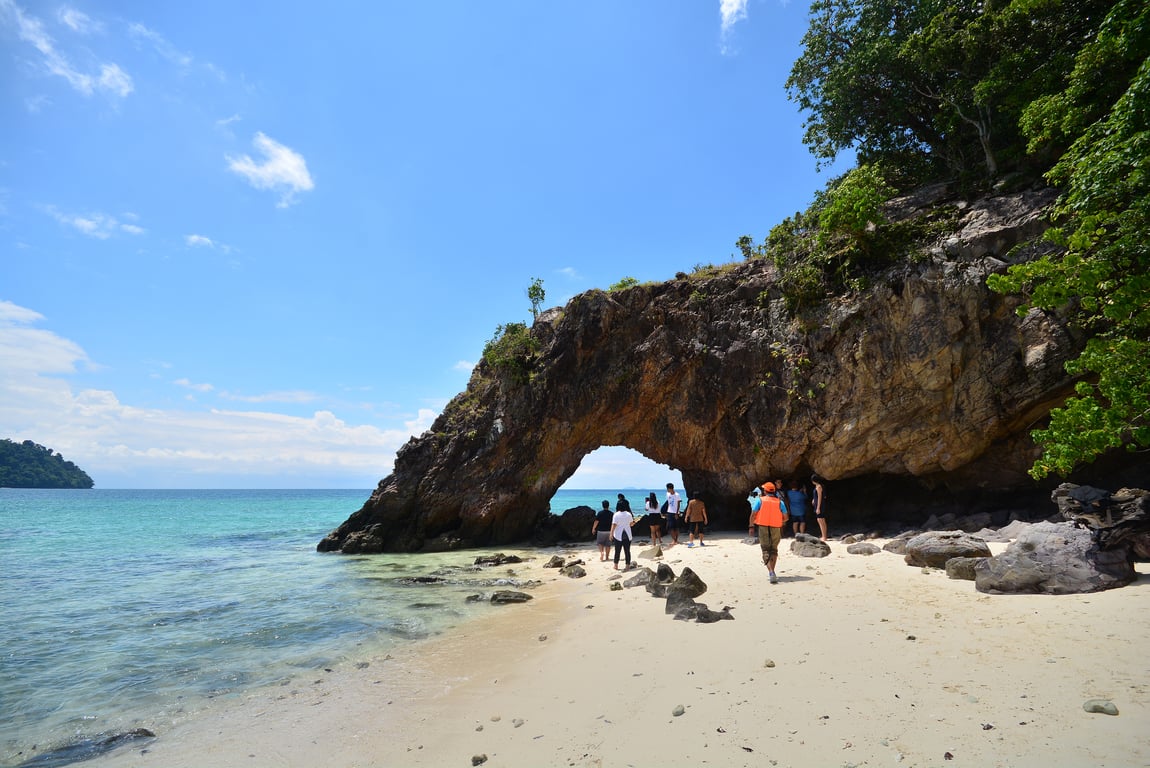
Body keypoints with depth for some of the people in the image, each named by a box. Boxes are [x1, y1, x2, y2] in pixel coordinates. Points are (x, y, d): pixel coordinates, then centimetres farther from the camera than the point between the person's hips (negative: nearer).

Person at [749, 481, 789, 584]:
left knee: (766, 551, -1)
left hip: (763, 528, -2)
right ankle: (772, 572, 24)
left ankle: (771, 573, -19)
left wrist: (751, 526, 6)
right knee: (774, 550, 18)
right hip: (776, 528, 2)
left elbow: (753, 514, -4)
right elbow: (785, 517, 3)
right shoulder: (780, 502, 3)